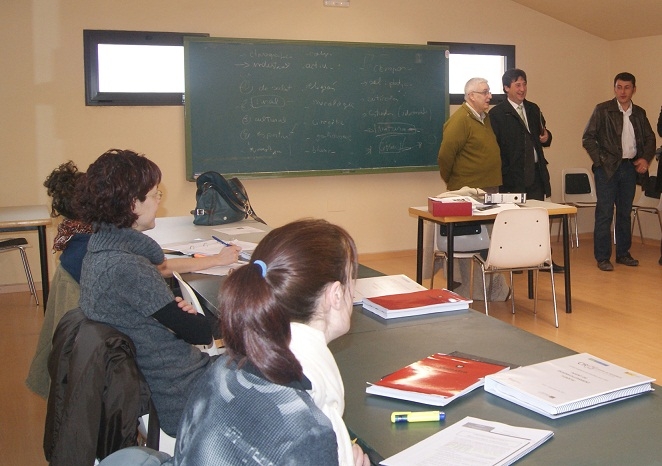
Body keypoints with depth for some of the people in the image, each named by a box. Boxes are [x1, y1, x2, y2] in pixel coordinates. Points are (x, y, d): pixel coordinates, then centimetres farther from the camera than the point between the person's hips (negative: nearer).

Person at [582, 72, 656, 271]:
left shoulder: (639, 113, 10)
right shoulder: (602, 110, -3)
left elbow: (650, 138, 16)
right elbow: (588, 138, -4)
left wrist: (645, 158, 0)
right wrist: (599, 161, -11)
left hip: (630, 167, 5)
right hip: (608, 168, -5)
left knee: (625, 212, 11)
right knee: (604, 214, -3)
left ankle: (623, 253, 22)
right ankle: (602, 257, 3)